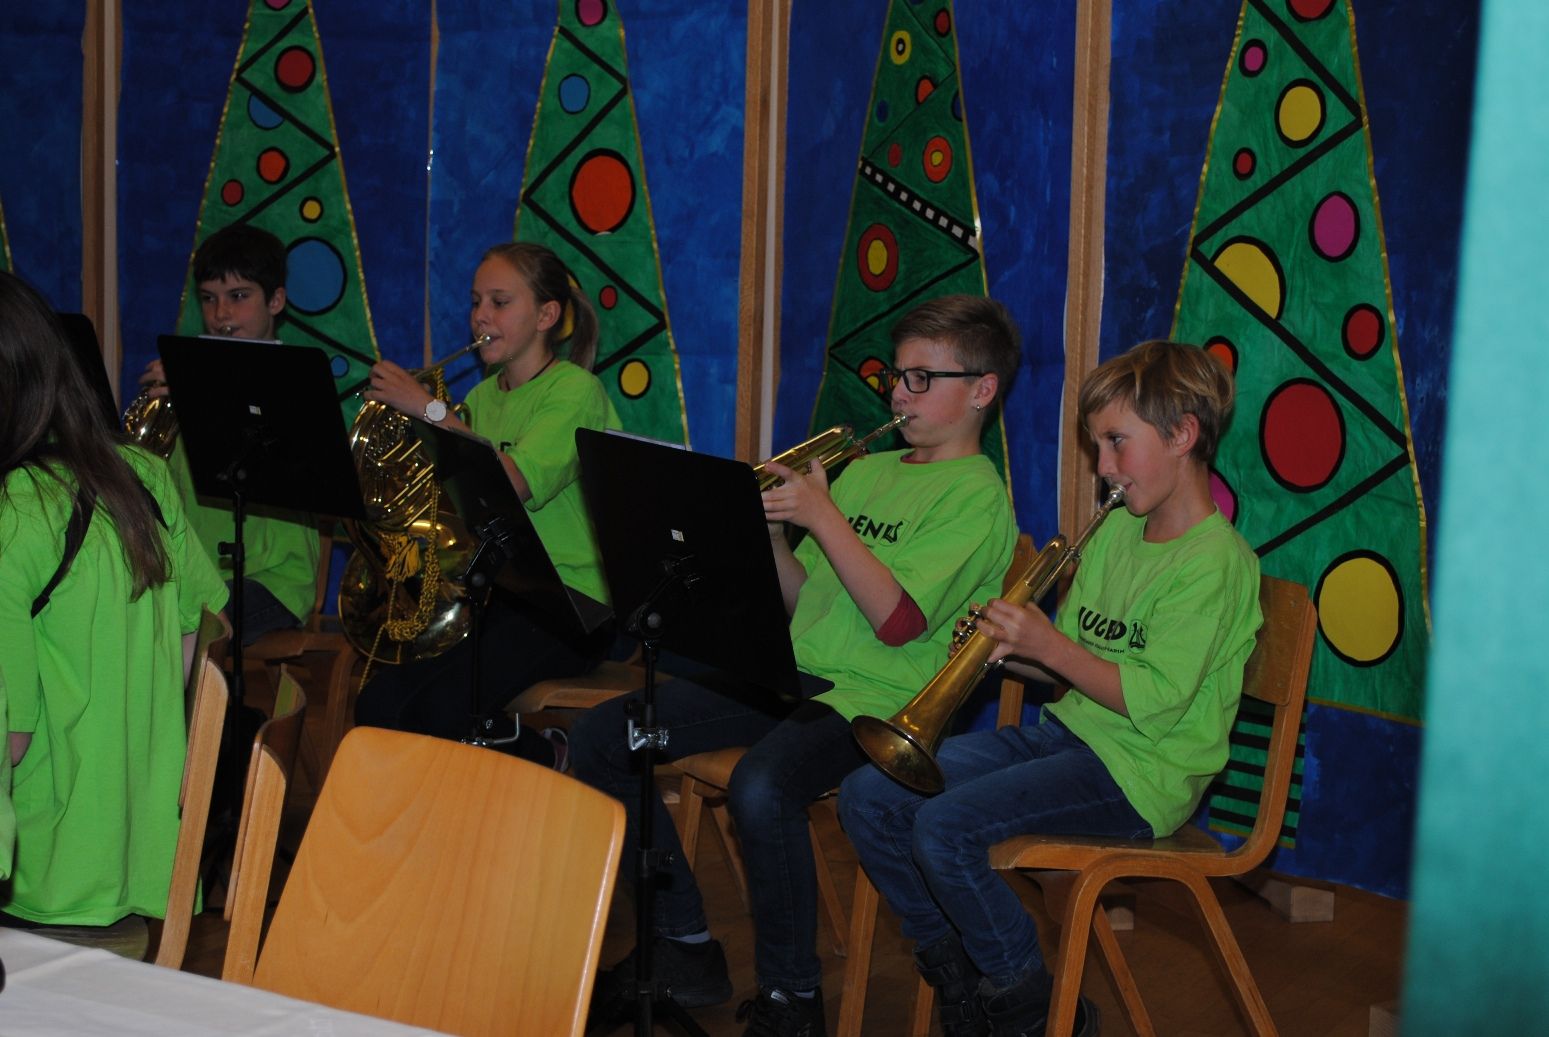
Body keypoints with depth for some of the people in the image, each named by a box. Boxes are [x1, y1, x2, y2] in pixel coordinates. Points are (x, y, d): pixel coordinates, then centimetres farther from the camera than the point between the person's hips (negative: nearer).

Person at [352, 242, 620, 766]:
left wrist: (430, 409, -23)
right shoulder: (482, 397, 16)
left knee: (441, 712, -26)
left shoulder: (575, 391, -8)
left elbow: (513, 484, -24)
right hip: (494, 590, 7)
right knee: (377, 709, -15)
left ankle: (549, 762, 3)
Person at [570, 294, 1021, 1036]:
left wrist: (823, 517, -16)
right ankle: (684, 947, 6)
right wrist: (773, 536, 0)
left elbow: (897, 620, -17)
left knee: (761, 785, -38)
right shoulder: (865, 470, 19)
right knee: (600, 737, -4)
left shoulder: (977, 495, -4)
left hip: (875, 700, -8)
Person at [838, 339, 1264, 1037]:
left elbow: (1154, 704, -21)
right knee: (867, 797, -3)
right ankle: (957, 973, 10)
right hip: (1065, 733, 9)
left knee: (946, 826, -28)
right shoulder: (1115, 528, 12)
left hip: (1140, 771, -9)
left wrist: (1049, 645, -22)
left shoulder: (1213, 561, -14)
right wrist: (1010, 653, -3)